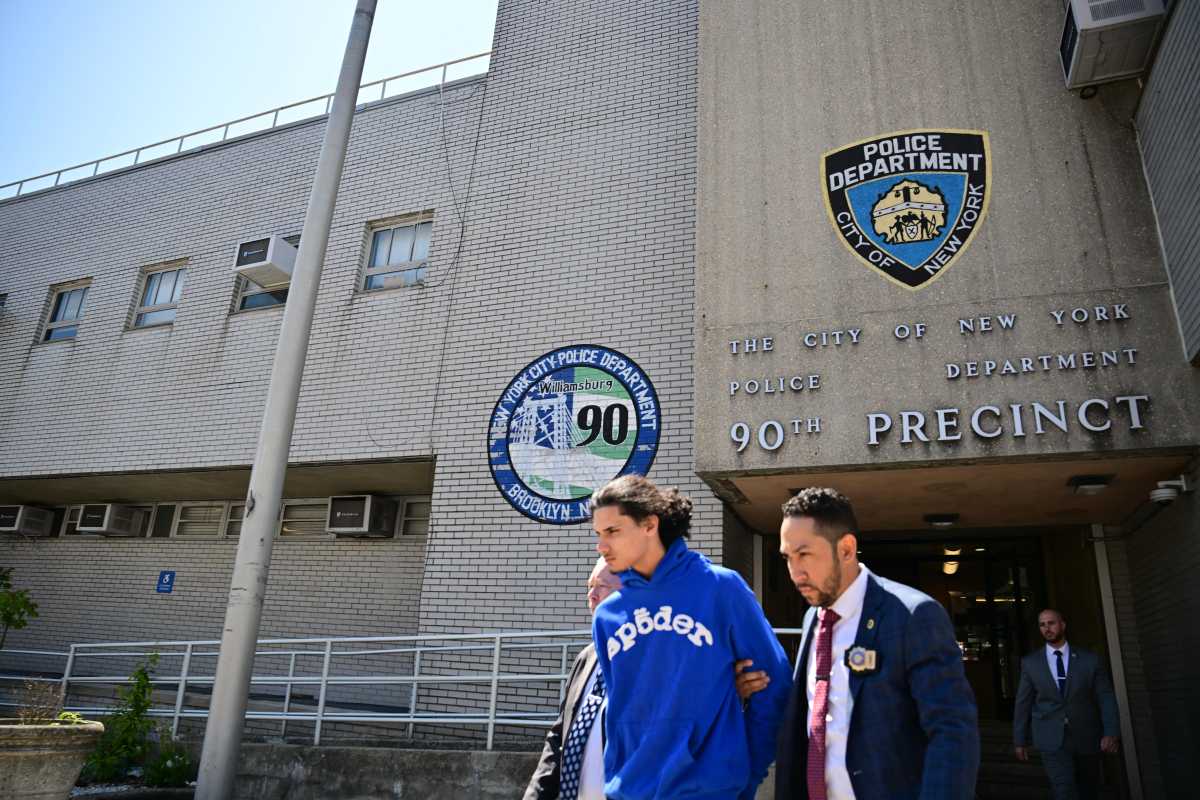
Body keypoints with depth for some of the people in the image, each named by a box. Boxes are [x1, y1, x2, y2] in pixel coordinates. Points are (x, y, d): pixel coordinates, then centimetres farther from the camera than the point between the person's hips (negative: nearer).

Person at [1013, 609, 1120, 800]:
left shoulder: (1090, 659, 2)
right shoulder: (1030, 662, 2)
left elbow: (1106, 697, -1)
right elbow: (1023, 703, 5)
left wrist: (1111, 732, -13)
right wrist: (1020, 739, 5)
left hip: (1087, 738, 1)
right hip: (1052, 739, -1)